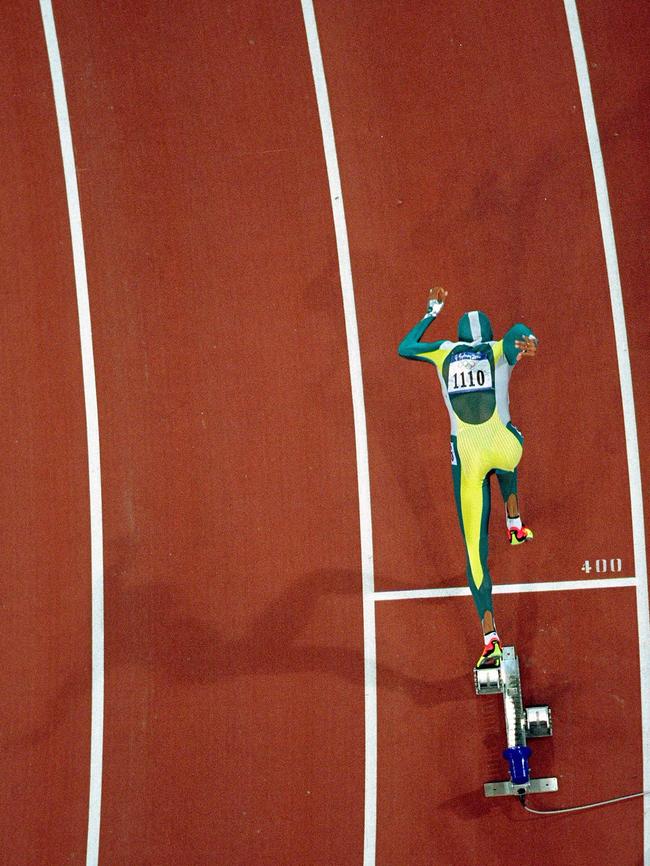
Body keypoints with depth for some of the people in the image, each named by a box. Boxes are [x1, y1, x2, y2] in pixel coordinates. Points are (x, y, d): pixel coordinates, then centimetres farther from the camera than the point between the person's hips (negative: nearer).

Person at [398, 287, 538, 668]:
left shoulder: (444, 351, 16)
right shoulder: (501, 349, 11)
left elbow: (404, 347, 32)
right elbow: (519, 329, -11)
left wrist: (431, 313, 41)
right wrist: (529, 340, -33)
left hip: (465, 455, 0)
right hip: (502, 446, 0)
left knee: (476, 550, 2)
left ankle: (490, 637, -6)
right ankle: (515, 523, 45)